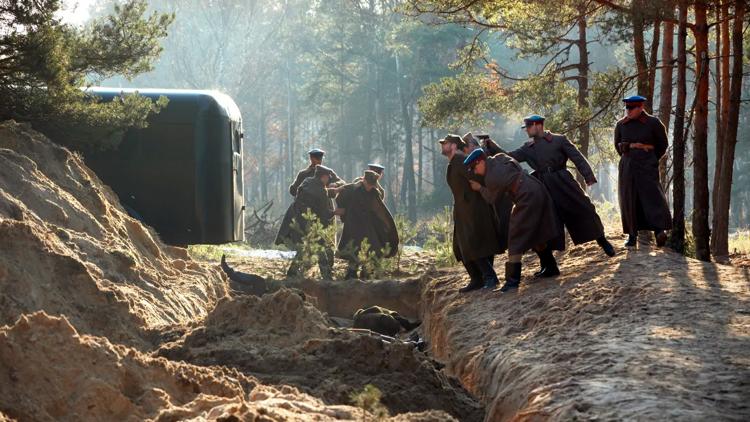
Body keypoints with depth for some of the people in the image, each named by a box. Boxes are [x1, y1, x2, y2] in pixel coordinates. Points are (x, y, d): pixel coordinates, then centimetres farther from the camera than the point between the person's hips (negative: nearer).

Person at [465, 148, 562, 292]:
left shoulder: (491, 178, -16)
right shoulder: (499, 157, 6)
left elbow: (491, 199, 0)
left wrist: (479, 188, 15)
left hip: (527, 199, -9)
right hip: (538, 190, 9)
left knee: (517, 239, -4)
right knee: (537, 233, 23)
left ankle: (513, 279, -4)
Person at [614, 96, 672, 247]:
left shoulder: (653, 123, -3)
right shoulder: (621, 125, 7)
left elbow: (662, 145, 9)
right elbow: (617, 145, 23)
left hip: (646, 165, -4)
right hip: (627, 167, 4)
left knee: (652, 195, -16)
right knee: (628, 199, 1)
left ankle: (659, 230, -27)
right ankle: (632, 235, 5)